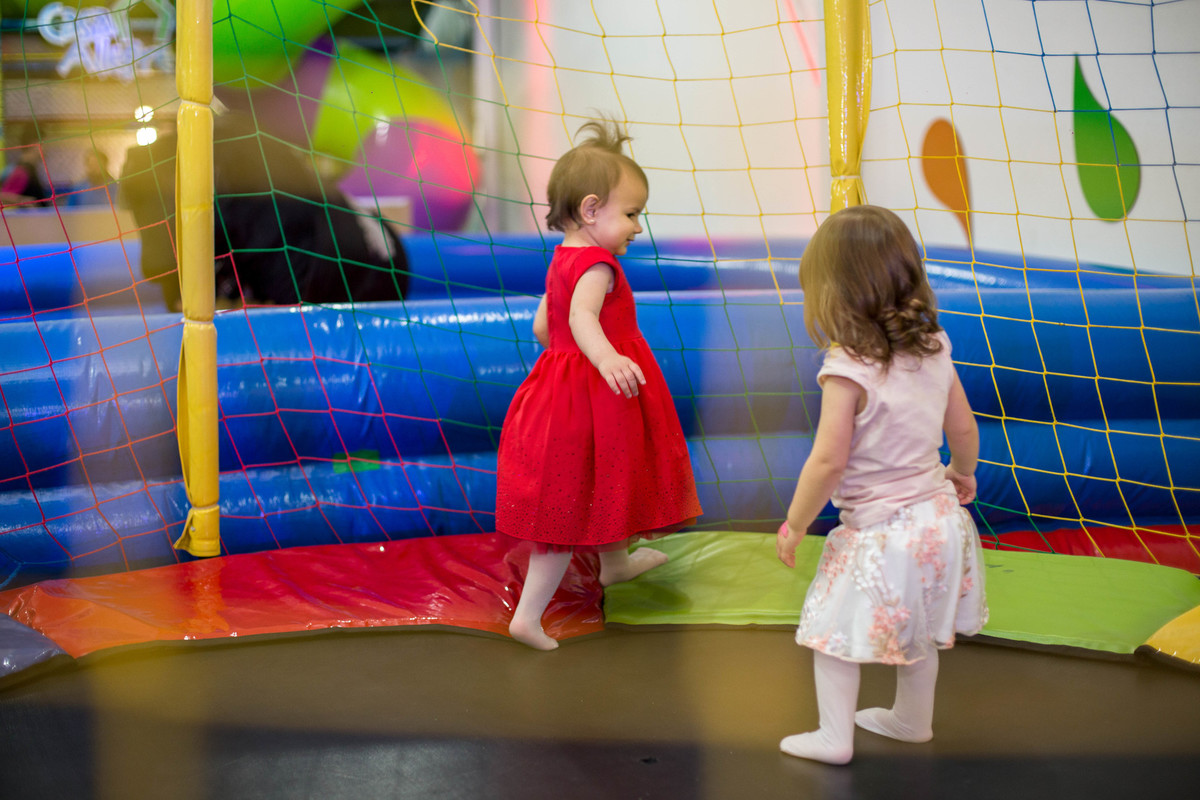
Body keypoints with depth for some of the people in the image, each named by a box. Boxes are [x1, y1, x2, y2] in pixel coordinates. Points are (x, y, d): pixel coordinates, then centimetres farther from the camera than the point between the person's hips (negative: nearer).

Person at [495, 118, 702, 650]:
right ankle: (528, 616, -2)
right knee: (569, 508, -4)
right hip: (592, 400, -10)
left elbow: (542, 327, 18)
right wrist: (607, 357, -57)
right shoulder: (597, 265, -21)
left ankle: (616, 562, 53)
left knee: (594, 492, 30)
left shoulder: (562, 262, 8)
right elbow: (581, 316, -39)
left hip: (563, 381, 10)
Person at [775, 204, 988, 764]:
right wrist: (962, 473, 27)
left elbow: (828, 462, -24)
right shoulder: (934, 351, -2)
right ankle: (912, 719, 42)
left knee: (836, 630, 9)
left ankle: (834, 737, 17)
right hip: (936, 514, 8)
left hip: (879, 532, -7)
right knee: (916, 631, 25)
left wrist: (794, 525, -11)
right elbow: (964, 429, 7)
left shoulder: (848, 370, -23)